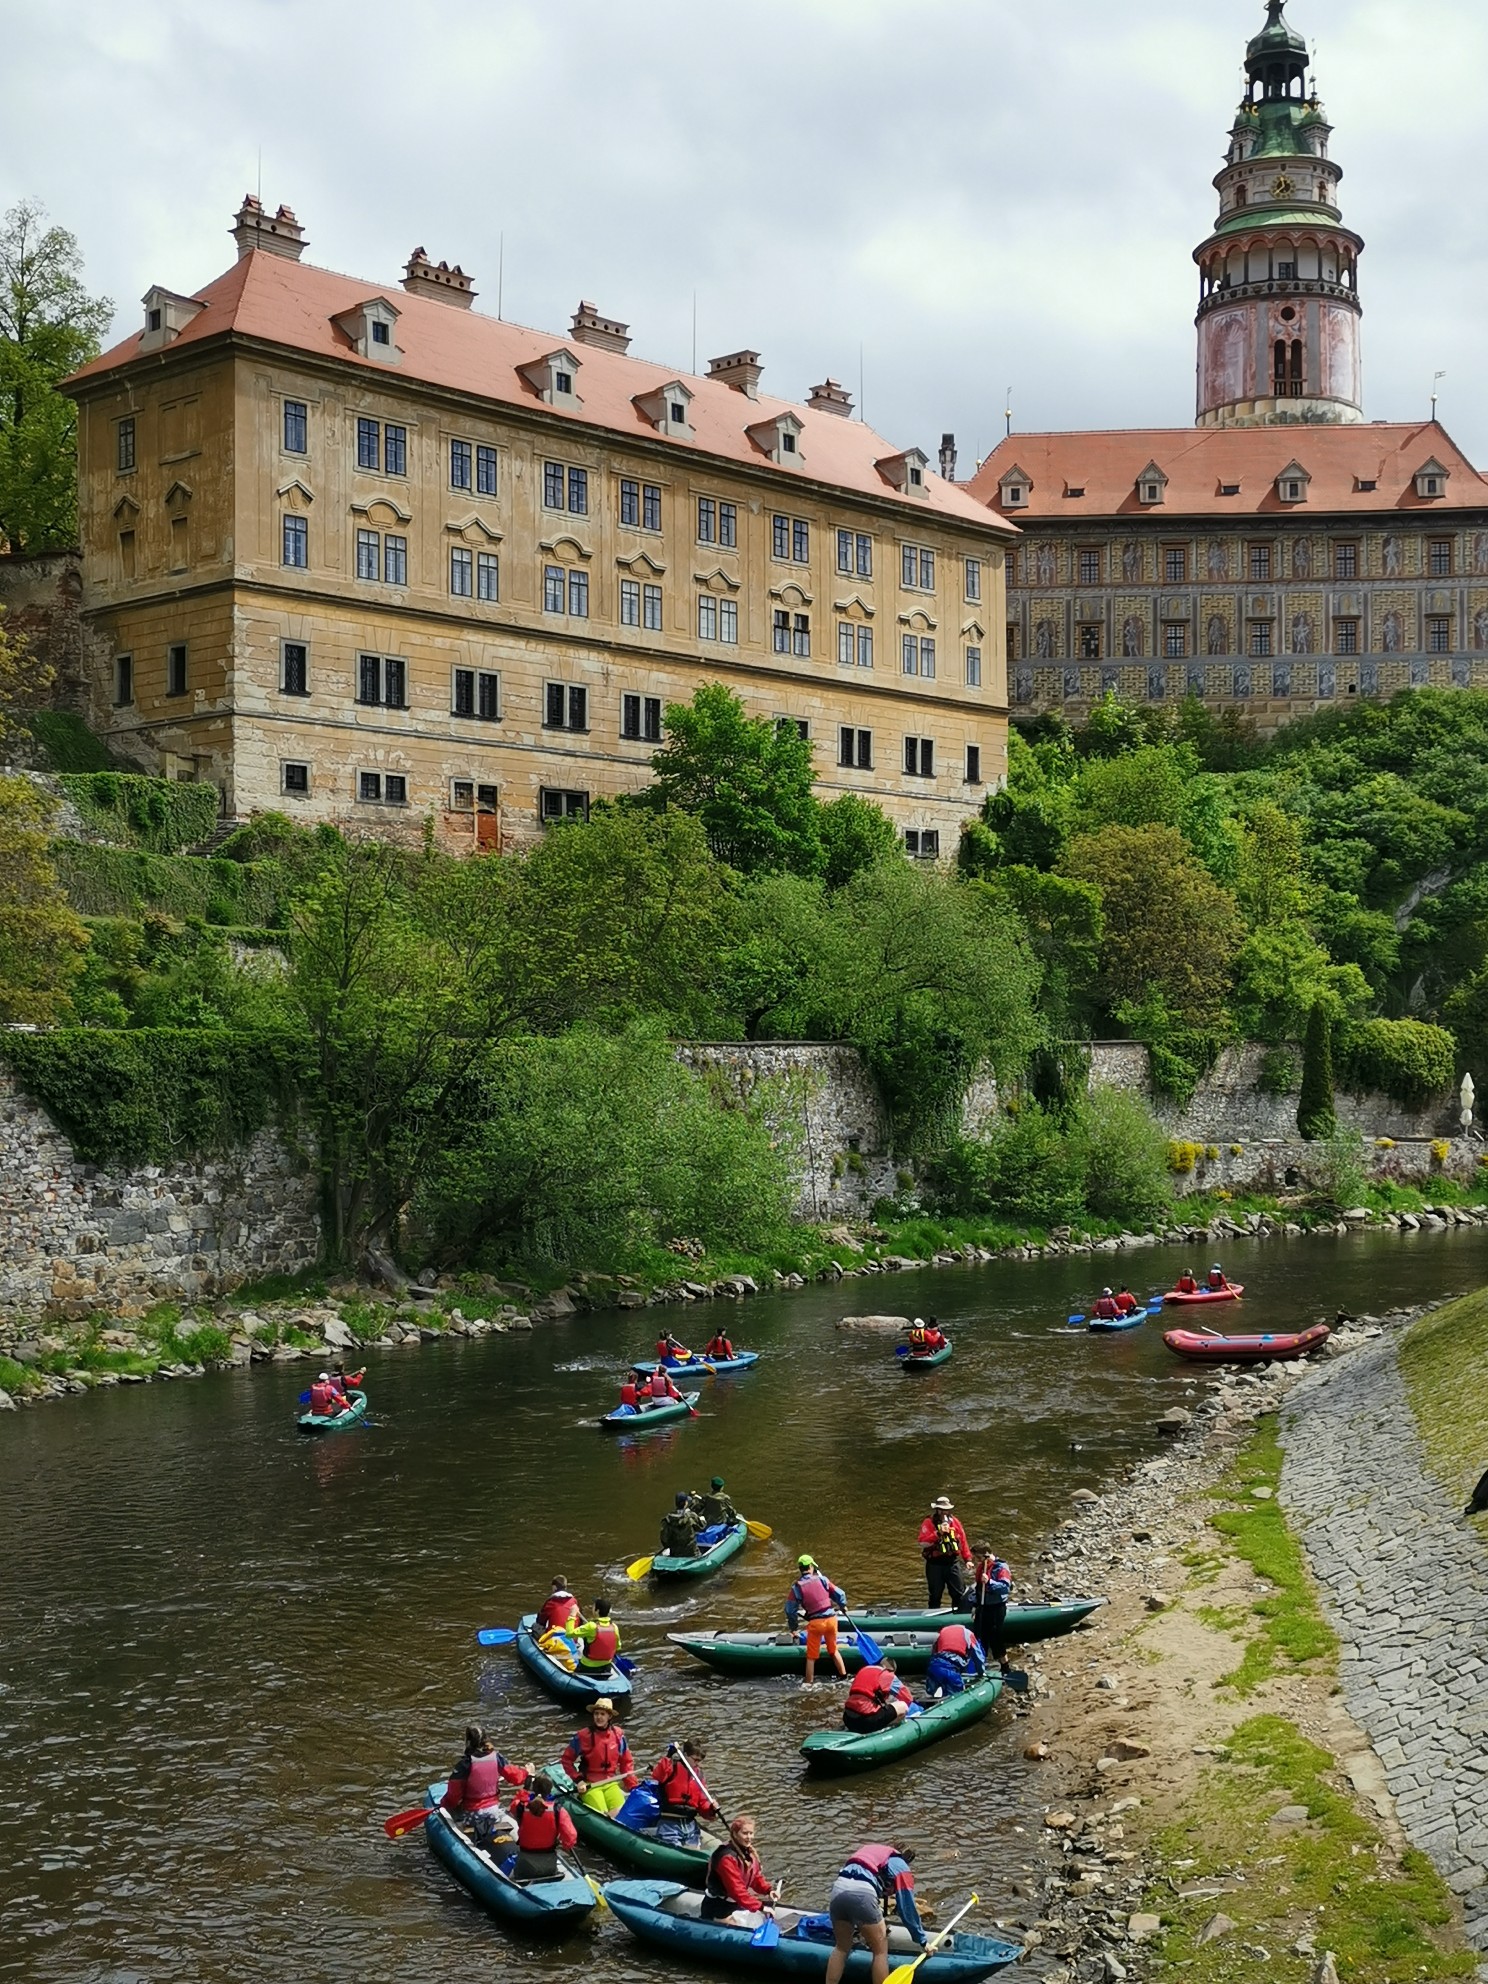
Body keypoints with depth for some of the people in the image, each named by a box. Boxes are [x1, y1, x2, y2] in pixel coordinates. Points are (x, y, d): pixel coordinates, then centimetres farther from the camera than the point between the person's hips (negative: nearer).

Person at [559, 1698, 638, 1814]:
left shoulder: (618, 1734, 1)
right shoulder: (583, 1736, -9)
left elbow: (626, 1762, 10)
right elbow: (566, 1760, -1)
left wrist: (633, 1785, 4)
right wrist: (577, 1779, -10)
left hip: (611, 1783, 3)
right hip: (590, 1785, -3)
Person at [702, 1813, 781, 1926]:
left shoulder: (748, 1852, 3)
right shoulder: (727, 1858, -27)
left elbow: (756, 1877, 7)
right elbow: (736, 1889, -30)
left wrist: (768, 1890, -12)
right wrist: (759, 1907, -32)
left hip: (737, 1904, 9)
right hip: (719, 1909, -9)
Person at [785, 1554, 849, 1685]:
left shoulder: (796, 1587, -3)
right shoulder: (822, 1579, -1)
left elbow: (790, 1609, 0)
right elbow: (839, 1594, 4)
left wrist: (793, 1627, 14)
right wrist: (843, 1606, 26)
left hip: (815, 1622, -2)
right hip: (831, 1619, 2)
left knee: (811, 1656, 11)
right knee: (833, 1650, 24)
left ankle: (808, 1684, 14)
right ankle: (844, 1676, 29)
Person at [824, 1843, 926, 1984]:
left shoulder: (871, 1853, 37)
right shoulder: (901, 1868, 20)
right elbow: (908, 1910, 16)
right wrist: (922, 1941, 26)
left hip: (838, 1888, 6)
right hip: (861, 1893, -6)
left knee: (842, 1947, 25)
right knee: (881, 1950, 14)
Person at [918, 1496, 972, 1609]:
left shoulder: (954, 1522, 7)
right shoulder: (928, 1523, -6)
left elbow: (963, 1541, 11)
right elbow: (923, 1542, -17)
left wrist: (967, 1559, 7)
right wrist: (938, 1533, -25)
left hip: (953, 1562, 3)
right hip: (935, 1564, -3)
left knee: (960, 1593, 3)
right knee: (935, 1594, 7)